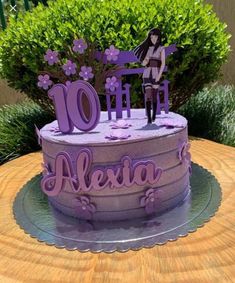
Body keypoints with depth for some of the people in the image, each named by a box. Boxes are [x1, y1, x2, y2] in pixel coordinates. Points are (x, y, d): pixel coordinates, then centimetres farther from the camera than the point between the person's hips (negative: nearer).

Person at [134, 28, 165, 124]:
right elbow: (143, 63, 13)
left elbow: (163, 63, -6)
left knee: (154, 96, 2)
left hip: (156, 73, -3)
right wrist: (145, 60, -11)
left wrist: (159, 75, -16)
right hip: (147, 74, 3)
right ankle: (149, 118, -9)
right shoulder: (148, 48, 14)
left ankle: (154, 116, 16)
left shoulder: (161, 48, 2)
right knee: (148, 95, -7)